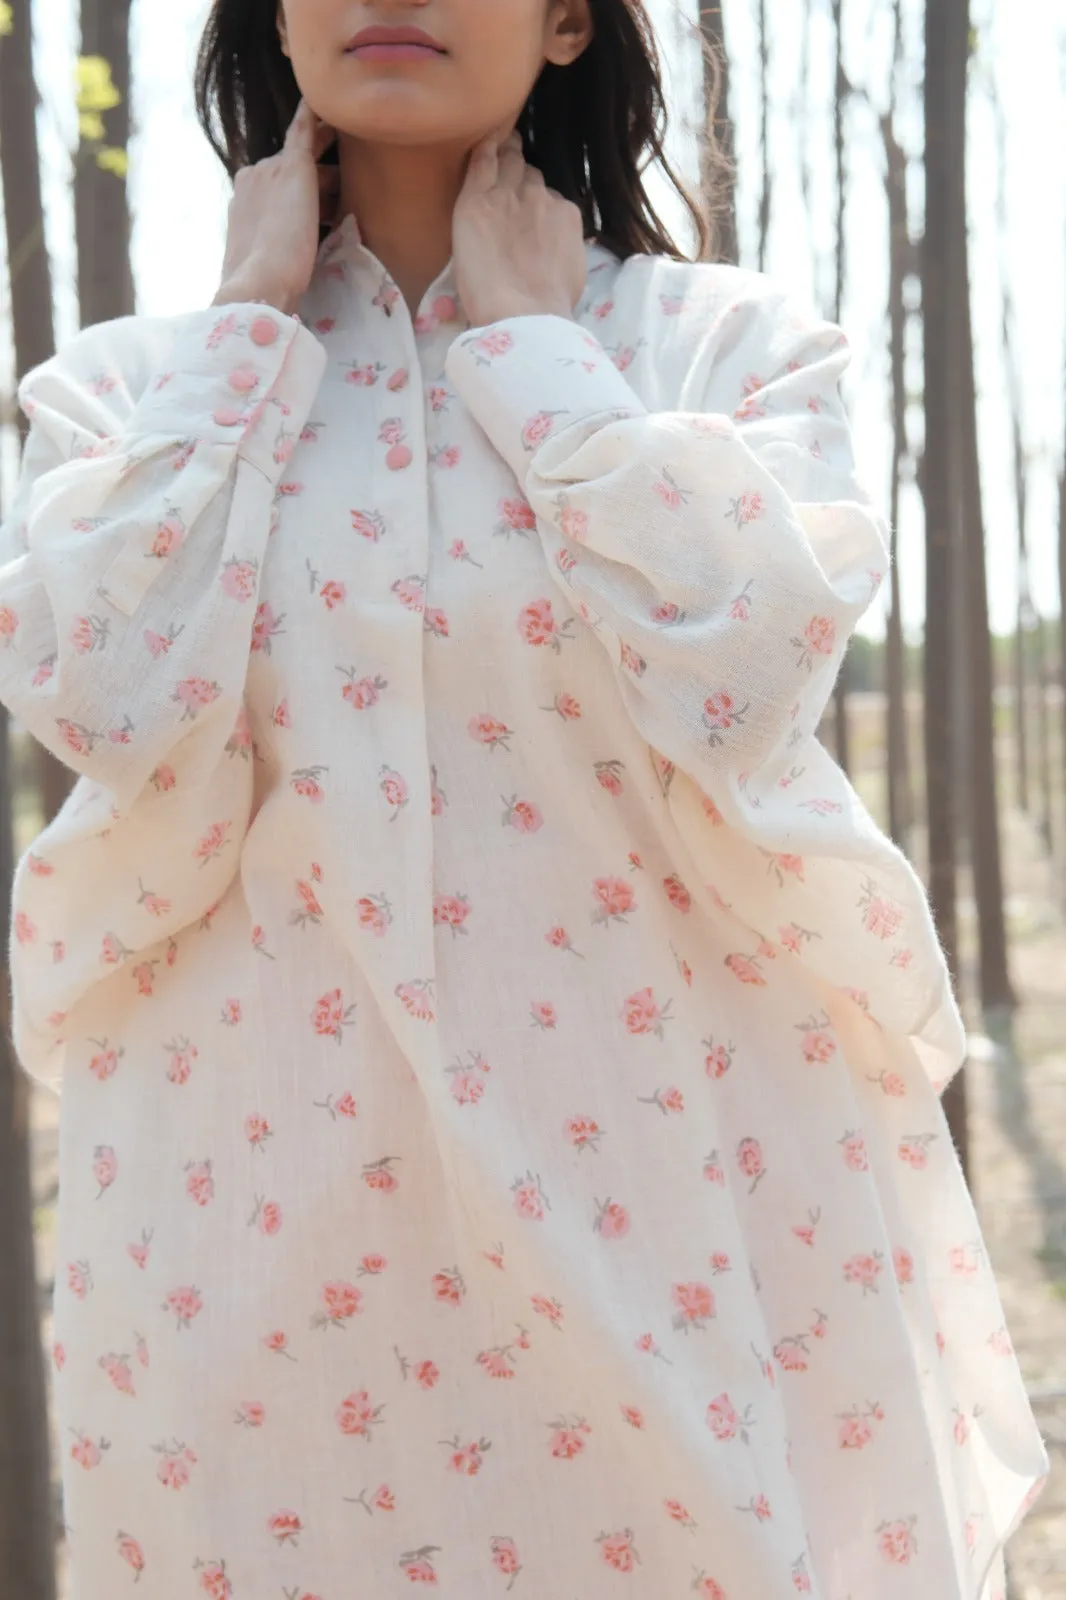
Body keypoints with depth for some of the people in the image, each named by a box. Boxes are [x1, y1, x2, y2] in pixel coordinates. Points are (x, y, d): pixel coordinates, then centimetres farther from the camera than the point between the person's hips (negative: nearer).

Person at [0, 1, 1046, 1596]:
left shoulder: (728, 340, 3)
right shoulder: (143, 383, 6)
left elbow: (743, 674, -15)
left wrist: (528, 338, -6)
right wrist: (253, 323, -3)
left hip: (665, 1169, 0)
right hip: (261, 1195, 1)